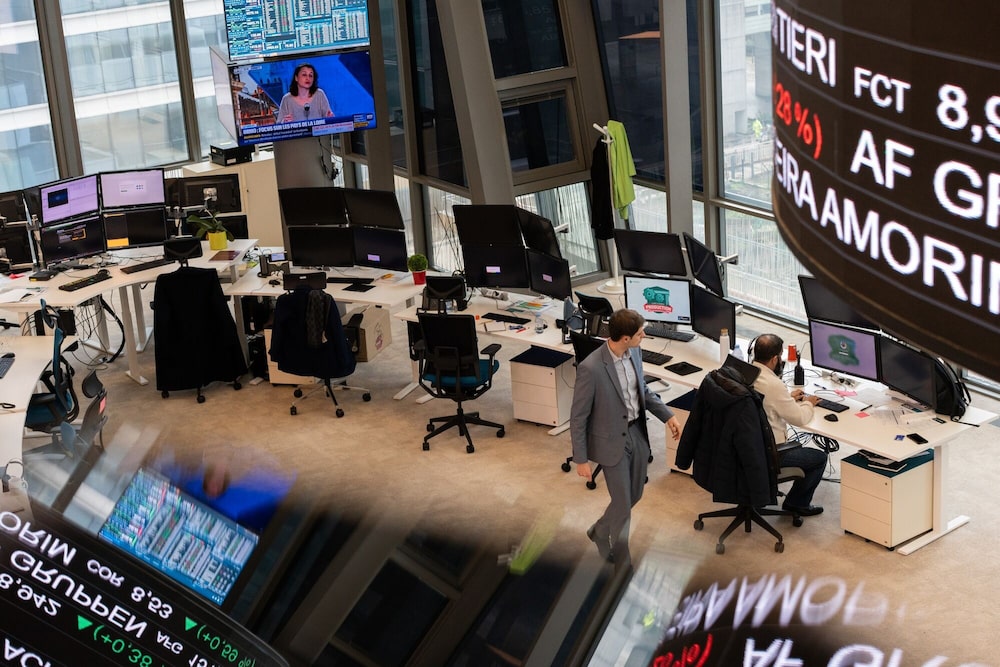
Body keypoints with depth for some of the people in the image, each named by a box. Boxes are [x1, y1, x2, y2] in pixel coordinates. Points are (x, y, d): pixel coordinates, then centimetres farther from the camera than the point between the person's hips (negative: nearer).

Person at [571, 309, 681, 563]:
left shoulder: (633, 353, -6)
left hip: (637, 434, 7)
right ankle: (621, 564, 26)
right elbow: (578, 418, -18)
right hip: (613, 442, -7)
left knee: (634, 495, 22)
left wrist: (667, 415, 4)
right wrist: (581, 459, -13)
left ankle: (600, 531, 48)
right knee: (623, 505, 4)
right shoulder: (591, 368, -28)